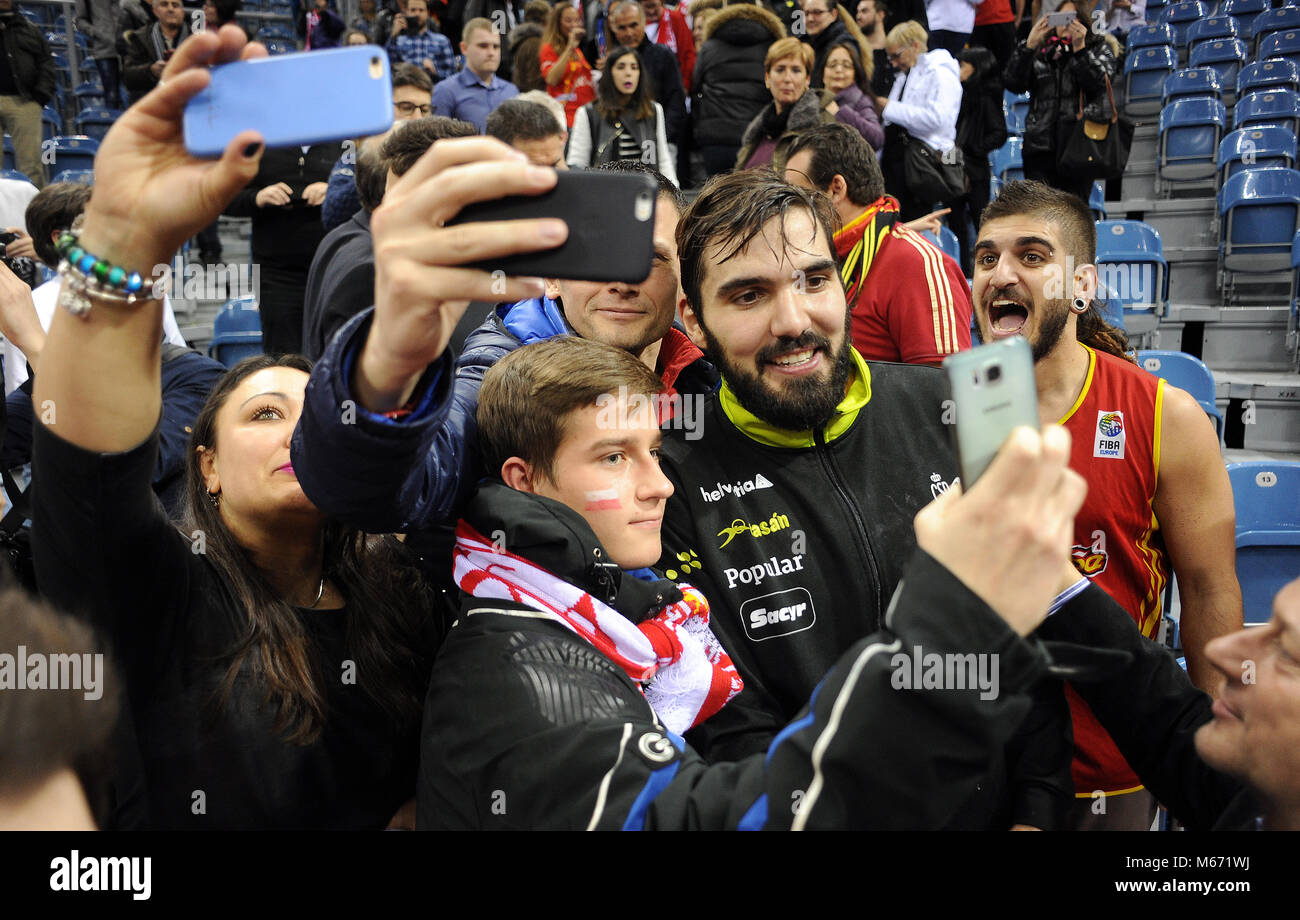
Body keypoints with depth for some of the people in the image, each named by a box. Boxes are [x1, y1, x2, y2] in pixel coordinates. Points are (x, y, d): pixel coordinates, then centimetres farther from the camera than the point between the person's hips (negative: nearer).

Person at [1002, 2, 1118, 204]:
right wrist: (1029, 45, -6)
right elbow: (1013, 84, 2)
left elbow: (1097, 82, -3)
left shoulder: (1099, 47, 15)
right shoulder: (1040, 52, 16)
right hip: (1041, 146, 1)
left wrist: (1079, 48, -11)